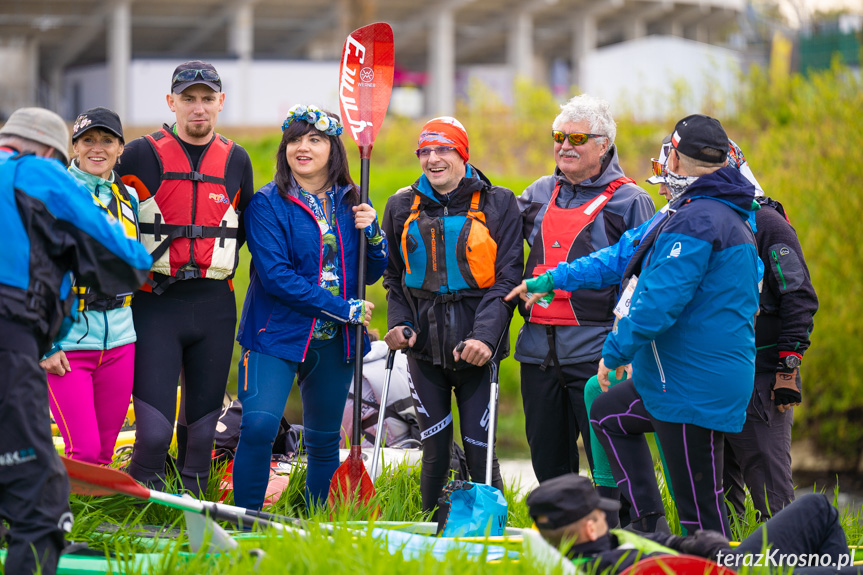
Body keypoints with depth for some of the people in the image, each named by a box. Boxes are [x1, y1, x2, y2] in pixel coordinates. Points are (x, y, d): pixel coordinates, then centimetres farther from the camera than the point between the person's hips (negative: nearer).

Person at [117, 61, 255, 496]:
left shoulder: (236, 160, 10)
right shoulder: (142, 155, -1)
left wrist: (219, 259, 9)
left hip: (214, 307, 4)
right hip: (155, 302, -4)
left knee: (202, 427, 8)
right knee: (153, 433, -13)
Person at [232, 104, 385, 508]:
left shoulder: (349, 203, 9)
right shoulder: (267, 204, -5)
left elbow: (371, 274, 14)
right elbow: (275, 275, -15)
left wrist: (371, 230, -7)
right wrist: (345, 309, -16)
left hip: (335, 342, 5)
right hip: (279, 335, -4)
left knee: (324, 440, 11)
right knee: (259, 424, -20)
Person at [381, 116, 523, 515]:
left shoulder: (496, 203, 0)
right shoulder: (403, 205, 10)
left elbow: (507, 278, -4)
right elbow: (393, 275, 19)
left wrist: (485, 335, -17)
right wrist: (397, 322, 1)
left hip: (475, 346, -3)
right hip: (424, 346, 3)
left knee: (480, 452, -4)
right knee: (435, 453, 4)